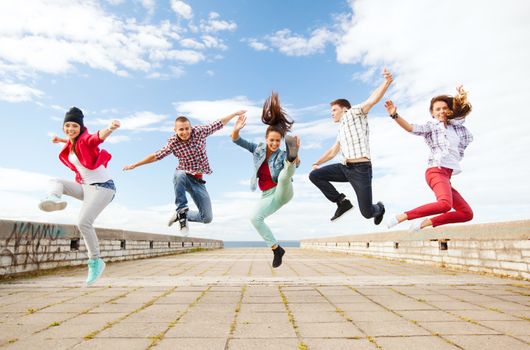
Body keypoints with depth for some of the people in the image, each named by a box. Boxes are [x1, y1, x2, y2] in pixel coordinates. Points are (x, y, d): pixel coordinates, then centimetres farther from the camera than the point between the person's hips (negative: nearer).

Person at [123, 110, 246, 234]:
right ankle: (182, 209, -24)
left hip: (198, 181, 2)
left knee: (207, 218, -5)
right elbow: (156, 156, -1)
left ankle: (181, 215, 23)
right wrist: (135, 165, 0)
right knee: (180, 174, -43)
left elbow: (219, 124, 2)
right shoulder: (173, 142, -10)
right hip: (183, 177, -1)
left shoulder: (199, 131, -9)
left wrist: (235, 114, 7)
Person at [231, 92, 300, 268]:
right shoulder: (258, 148, -1)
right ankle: (276, 249, -6)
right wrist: (236, 129, -30)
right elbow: (236, 140, -8)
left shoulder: (282, 155, -12)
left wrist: (295, 154, -56)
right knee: (255, 218, -16)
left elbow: (296, 165, -33)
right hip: (268, 196, 4)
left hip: (282, 192, -4)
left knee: (284, 176, -33)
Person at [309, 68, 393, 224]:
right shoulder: (342, 129, 26)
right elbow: (333, 151, 33)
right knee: (314, 175, -6)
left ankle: (379, 208, 32)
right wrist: (316, 163, 25)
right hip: (345, 168, 7)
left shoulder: (354, 112, 5)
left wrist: (387, 82, -30)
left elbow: (373, 99, -13)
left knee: (367, 212, -7)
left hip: (361, 169, -7)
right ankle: (342, 202, 3)